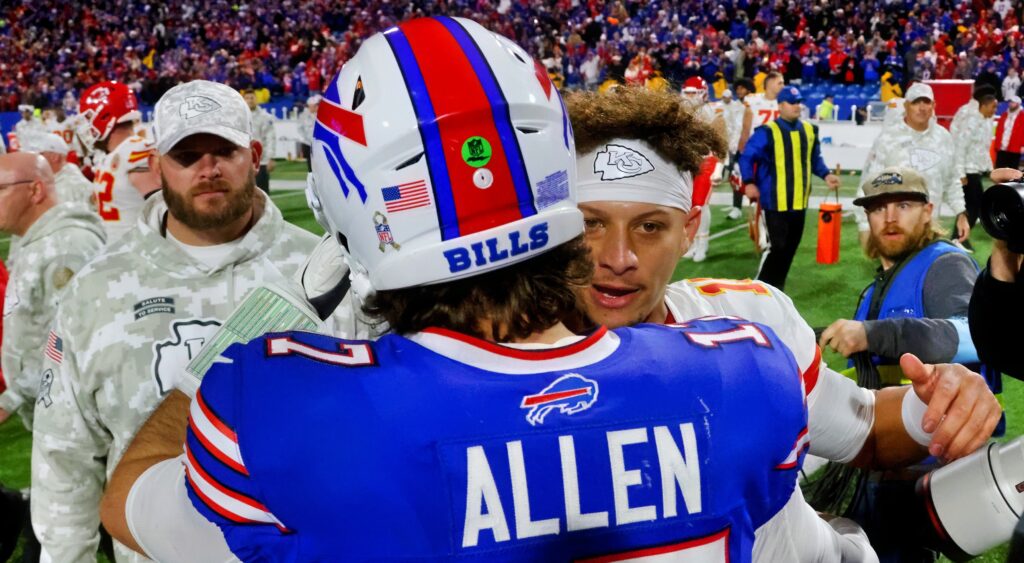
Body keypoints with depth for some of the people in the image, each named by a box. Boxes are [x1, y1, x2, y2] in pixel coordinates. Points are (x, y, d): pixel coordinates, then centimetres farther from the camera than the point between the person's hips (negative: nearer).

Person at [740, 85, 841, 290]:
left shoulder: (809, 130, 9)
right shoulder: (767, 132, -11)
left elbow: (815, 158, 19)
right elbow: (747, 157, -9)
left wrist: (826, 175, 5)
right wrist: (749, 183, -15)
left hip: (799, 202, 7)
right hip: (776, 202, -7)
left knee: (790, 248, 12)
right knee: (776, 246, -9)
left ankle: (776, 287, 24)